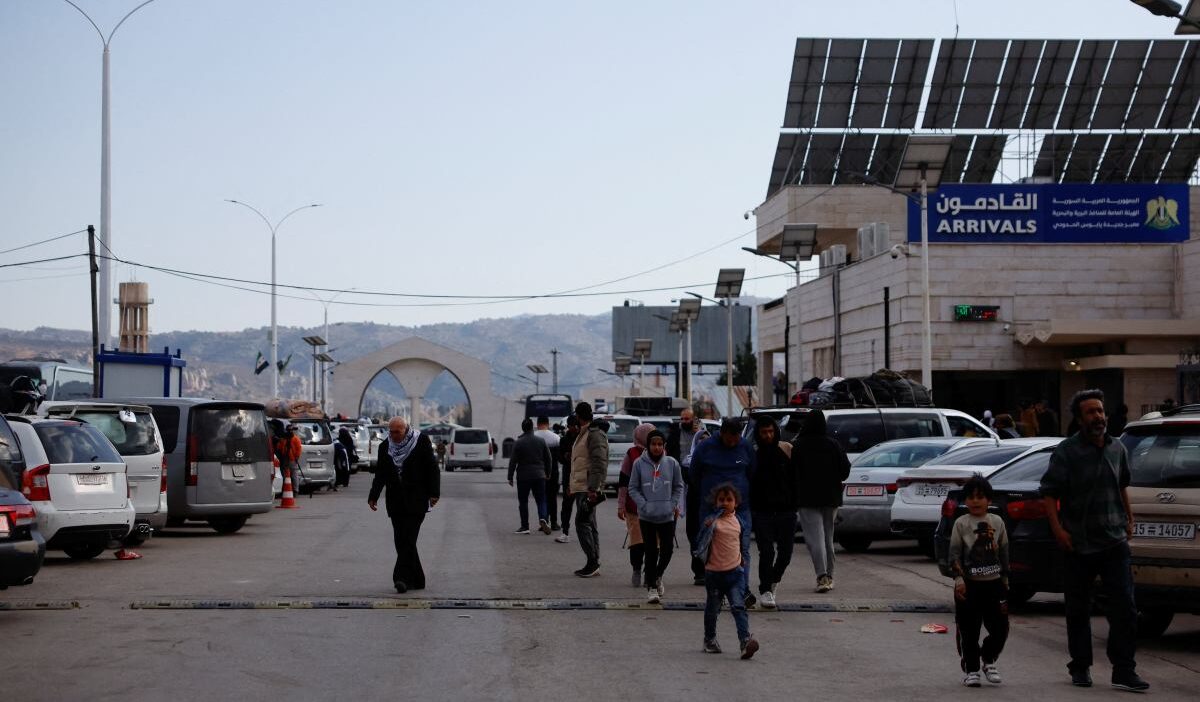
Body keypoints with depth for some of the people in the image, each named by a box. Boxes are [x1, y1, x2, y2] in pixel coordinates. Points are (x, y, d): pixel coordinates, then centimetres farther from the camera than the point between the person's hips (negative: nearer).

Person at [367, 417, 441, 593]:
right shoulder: (385, 447, 10)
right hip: (396, 502, 5)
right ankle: (416, 580, 9)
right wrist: (373, 496, 4)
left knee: (407, 539, -13)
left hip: (415, 501, -5)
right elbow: (380, 474, 13)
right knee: (402, 541, 2)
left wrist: (434, 493, -9)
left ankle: (403, 577, -17)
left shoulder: (421, 441, -3)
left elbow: (432, 469, -2)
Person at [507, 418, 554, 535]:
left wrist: (510, 477, -3)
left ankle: (525, 526, 5)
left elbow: (513, 461, -8)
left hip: (523, 476, -3)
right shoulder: (541, 441, 2)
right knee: (541, 500, 7)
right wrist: (547, 473, 19)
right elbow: (548, 458, 8)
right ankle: (543, 519, -17)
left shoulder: (518, 443, -7)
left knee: (523, 502, 7)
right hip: (539, 475, 3)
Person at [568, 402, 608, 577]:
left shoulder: (595, 434, -12)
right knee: (588, 524, 10)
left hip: (587, 488, -10)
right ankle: (593, 565, 13)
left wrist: (593, 488, -25)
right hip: (582, 488, 10)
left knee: (582, 523, -14)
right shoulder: (583, 434, 20)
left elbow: (599, 464, -20)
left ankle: (593, 562, -13)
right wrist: (573, 486, 22)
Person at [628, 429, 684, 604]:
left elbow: (679, 487, 10)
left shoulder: (672, 463, 0)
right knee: (651, 552, 2)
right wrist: (644, 506, -10)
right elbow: (633, 489, 2)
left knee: (667, 550, 0)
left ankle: (657, 576, 29)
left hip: (667, 516, 1)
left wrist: (675, 505, -3)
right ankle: (651, 587, 13)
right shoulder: (639, 464, -4)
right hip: (647, 517, -1)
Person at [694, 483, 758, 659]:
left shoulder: (740, 521, 5)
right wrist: (708, 527, -29)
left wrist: (745, 561, 15)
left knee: (738, 606, -11)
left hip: (735, 571, 1)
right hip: (714, 572, -1)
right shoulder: (712, 521, -7)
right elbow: (701, 543, -14)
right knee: (712, 608, 13)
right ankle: (709, 639, 30)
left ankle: (745, 640, -20)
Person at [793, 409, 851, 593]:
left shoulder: (797, 446, -8)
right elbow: (845, 470, 1)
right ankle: (828, 576, 20)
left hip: (808, 498, -4)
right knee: (828, 537, 15)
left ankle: (822, 576, -22)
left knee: (814, 538, -8)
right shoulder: (833, 445, 0)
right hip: (831, 497, 4)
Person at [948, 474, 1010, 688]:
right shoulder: (961, 524, -2)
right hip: (969, 584, -3)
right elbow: (954, 554, -5)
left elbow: (1004, 552, 13)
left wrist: (1005, 578, 11)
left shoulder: (997, 522, 7)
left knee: (1000, 626, 1)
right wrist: (959, 578, -14)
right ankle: (971, 669, 12)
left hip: (994, 583, 3)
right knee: (968, 629, 0)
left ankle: (989, 660, 23)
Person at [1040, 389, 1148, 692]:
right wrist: (1057, 529, -16)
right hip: (1078, 544, -3)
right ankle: (1080, 668, 21)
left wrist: (1129, 519, 20)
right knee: (1078, 610, 8)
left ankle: (1124, 671, -1)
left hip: (1114, 542, 3)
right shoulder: (1067, 451, -6)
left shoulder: (1117, 449, 8)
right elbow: (1049, 492, -8)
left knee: (1124, 606, -5)